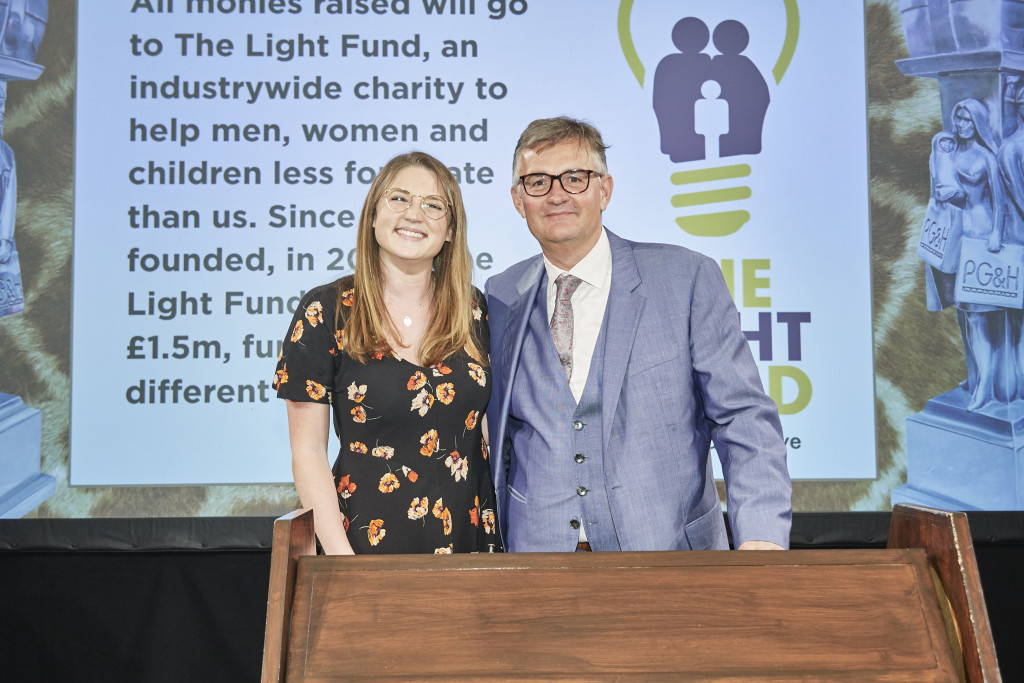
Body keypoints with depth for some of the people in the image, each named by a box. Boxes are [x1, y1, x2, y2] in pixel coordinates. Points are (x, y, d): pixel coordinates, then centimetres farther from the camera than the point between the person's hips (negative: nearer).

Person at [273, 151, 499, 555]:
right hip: (368, 540, -2)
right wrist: (341, 559, -13)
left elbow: (496, 428, 10)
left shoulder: (475, 310, 3)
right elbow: (308, 452, -5)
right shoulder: (326, 312, -6)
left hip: (468, 537, 3)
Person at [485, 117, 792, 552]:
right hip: (535, 550, 2)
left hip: (668, 550, -2)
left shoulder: (688, 279, -5)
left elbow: (743, 419, -8)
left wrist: (762, 537, -19)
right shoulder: (499, 299, 4)